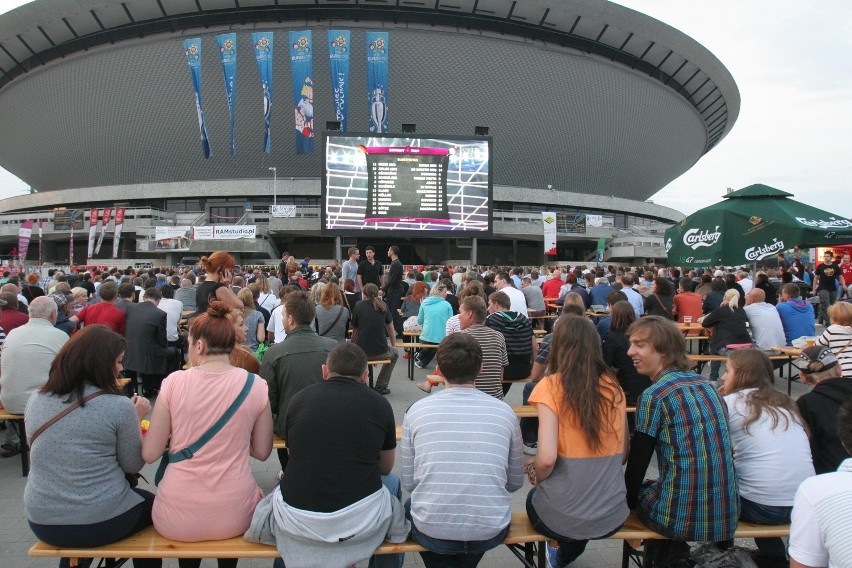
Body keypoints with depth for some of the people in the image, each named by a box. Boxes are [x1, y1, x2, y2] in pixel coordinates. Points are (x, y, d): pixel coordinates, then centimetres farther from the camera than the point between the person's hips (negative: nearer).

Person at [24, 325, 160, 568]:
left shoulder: (36, 401, -1)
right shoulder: (119, 406, -17)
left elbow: (51, 454, 14)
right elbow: (133, 466, -6)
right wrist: (136, 418, 4)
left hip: (42, 523, 5)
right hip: (100, 523, -5)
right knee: (152, 504, 27)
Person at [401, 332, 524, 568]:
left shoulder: (417, 411, -7)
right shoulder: (504, 411, -6)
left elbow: (409, 482, 1)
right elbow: (515, 482, 5)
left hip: (431, 534, -1)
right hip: (491, 534, 2)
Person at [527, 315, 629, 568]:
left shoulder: (551, 386, -14)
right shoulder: (613, 386, -1)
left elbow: (546, 459, -21)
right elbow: (623, 453, 7)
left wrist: (537, 477, -1)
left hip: (562, 518, -4)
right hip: (612, 515, 4)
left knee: (534, 498, 31)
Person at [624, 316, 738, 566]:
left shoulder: (655, 395, -15)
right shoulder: (708, 385, 5)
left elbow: (637, 463, -7)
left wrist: (627, 500, 12)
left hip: (683, 520, -6)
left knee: (640, 490, 25)